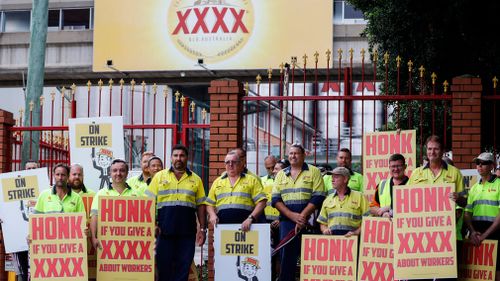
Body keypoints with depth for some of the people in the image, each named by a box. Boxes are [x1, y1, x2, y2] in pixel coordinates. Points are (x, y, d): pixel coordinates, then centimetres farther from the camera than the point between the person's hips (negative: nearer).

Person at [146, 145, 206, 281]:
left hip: (187, 232, 1)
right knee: (164, 265, 2)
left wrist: (202, 229, 4)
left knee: (183, 267, 2)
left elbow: (201, 205, 10)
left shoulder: (195, 179, 10)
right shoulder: (160, 177, 7)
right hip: (164, 230, -1)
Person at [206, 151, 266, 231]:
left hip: (245, 228, -3)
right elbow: (210, 203, 22)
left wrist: (250, 218, -12)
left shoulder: (251, 180, 9)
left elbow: (261, 202, 1)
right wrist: (212, 215, 1)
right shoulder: (217, 182, 20)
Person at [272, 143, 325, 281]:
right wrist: (293, 215, -9)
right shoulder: (281, 174, 14)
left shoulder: (313, 172, 4)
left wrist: (302, 216, -14)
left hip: (308, 221, -3)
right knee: (287, 254, -1)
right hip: (286, 220, 3)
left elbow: (318, 198, -6)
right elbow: (276, 199, 6)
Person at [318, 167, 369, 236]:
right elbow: (322, 223, 25)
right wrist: (325, 230, 4)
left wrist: (356, 232, -9)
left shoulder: (359, 197, 9)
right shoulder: (328, 199, 21)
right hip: (331, 237, 2)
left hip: (350, 237, -2)